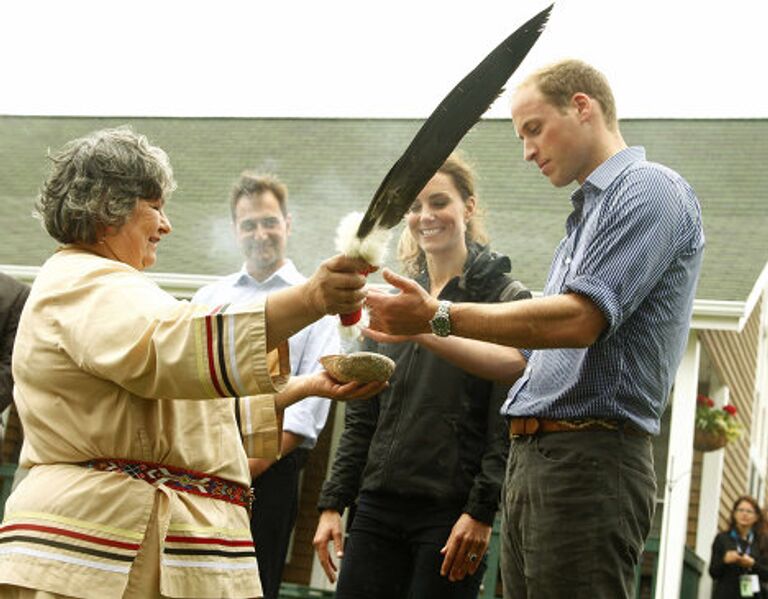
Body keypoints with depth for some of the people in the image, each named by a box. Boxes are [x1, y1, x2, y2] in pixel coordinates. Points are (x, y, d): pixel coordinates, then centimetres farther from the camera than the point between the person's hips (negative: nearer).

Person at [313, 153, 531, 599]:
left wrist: (481, 511, -16)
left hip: (451, 512, -5)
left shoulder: (505, 299, -2)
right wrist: (333, 504, 11)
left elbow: (509, 427, -9)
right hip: (377, 508, 6)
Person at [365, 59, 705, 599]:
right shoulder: (585, 218, 26)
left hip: (589, 458, -9)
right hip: (529, 459, 9)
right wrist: (423, 334, 20)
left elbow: (580, 319, -19)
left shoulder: (650, 189, -5)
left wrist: (438, 315, -17)